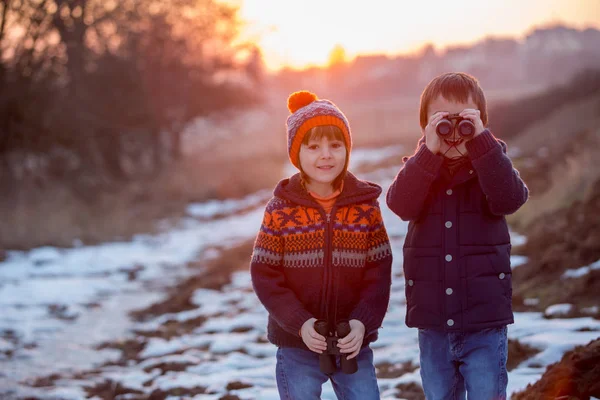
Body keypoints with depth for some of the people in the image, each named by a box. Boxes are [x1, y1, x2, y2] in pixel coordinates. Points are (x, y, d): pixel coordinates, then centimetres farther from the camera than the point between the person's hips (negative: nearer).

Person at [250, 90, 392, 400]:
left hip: (354, 344, 1)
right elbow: (264, 275, -6)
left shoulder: (366, 207, -1)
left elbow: (379, 273, -2)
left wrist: (362, 322, -16)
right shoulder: (280, 210, -5)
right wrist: (300, 323, -18)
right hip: (297, 346, -1)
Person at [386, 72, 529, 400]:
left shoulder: (491, 162, 1)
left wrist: (481, 140, -25)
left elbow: (510, 198, -20)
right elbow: (401, 204, -15)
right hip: (433, 325, 2)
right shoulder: (418, 168, 5)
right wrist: (430, 152, -25)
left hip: (485, 323, -2)